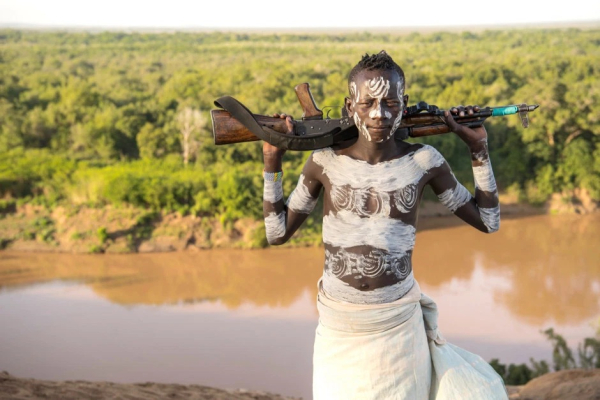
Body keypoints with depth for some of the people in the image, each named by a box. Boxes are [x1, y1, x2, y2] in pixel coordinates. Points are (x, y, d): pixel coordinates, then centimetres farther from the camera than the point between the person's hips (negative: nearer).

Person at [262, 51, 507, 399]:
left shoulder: (424, 161, -5)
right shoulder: (326, 161, -5)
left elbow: (488, 221, 4)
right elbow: (278, 233, 3)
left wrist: (479, 149, -1)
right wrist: (272, 162, -3)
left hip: (398, 327, 0)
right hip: (339, 329, 1)